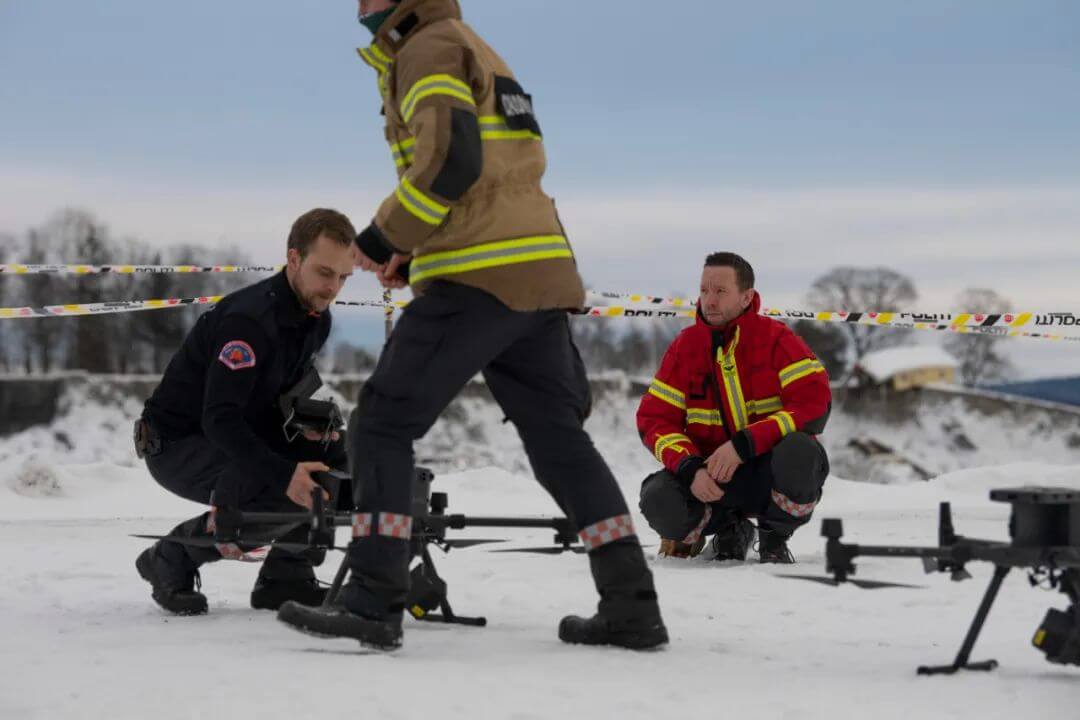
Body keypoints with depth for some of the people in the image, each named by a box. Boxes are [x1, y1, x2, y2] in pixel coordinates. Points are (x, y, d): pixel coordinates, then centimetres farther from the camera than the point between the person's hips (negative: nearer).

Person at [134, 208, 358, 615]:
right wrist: (283, 473, -44)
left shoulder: (316, 319, 0)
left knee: (335, 456, -11)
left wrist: (306, 424, -10)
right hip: (176, 445, -8)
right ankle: (171, 559, -9)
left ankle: (285, 577, 0)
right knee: (274, 491, -32)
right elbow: (219, 418, -34)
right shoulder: (249, 319, -28)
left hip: (238, 436, 8)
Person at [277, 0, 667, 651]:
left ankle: (373, 604, -10)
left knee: (383, 425, -4)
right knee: (559, 438, 12)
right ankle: (633, 607, 8)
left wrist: (385, 236, -7)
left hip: (475, 279, -9)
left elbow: (450, 160, -18)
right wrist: (416, 247, 17)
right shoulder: (481, 58, 27)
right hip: (541, 277, 9)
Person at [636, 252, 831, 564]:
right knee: (658, 499, -28)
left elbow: (815, 404, -20)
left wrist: (743, 446, -27)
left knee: (800, 453, -37)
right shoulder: (686, 345, 2)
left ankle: (774, 534, -3)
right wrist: (690, 469, -21)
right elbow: (654, 418, -1)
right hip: (711, 475, 2)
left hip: (768, 471, -2)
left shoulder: (777, 339, -9)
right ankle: (729, 527, 8)